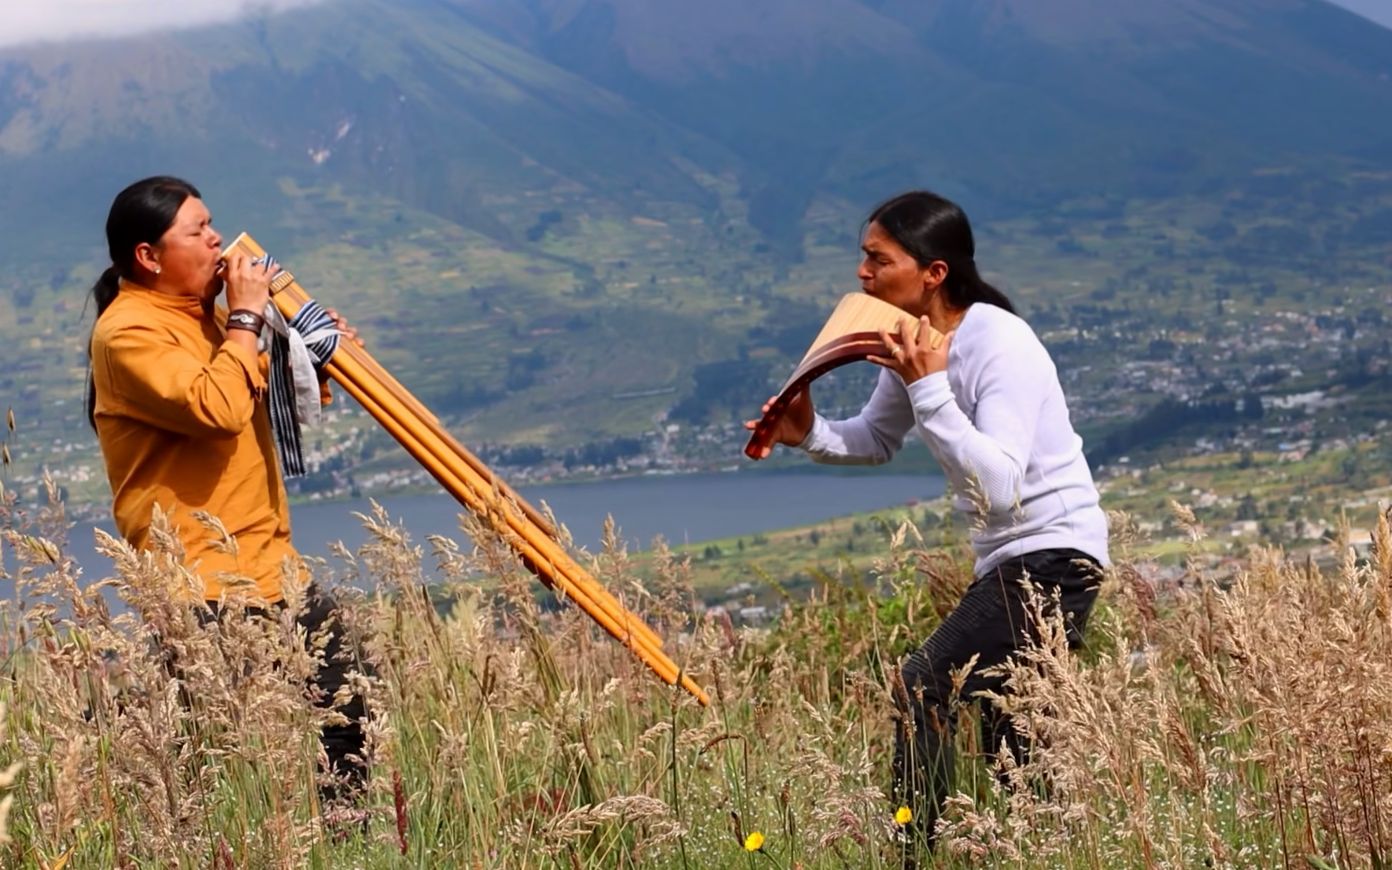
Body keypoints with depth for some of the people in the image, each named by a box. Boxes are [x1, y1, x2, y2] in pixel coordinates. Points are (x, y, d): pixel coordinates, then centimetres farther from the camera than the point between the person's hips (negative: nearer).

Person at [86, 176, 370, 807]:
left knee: (346, 719, 6)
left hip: (272, 570, 9)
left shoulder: (204, 316, 17)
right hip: (205, 590, -9)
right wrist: (245, 318, -15)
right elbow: (217, 408, -26)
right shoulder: (127, 332, -12)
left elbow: (266, 402, 30)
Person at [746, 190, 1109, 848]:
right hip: (1005, 559, 10)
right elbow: (877, 440, 18)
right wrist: (812, 435, -2)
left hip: (1052, 553, -10)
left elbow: (998, 487, -31)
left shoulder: (1000, 345, -22)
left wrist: (929, 389, -33)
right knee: (1011, 751, 14)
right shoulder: (916, 344, 2)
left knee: (925, 688, -21)